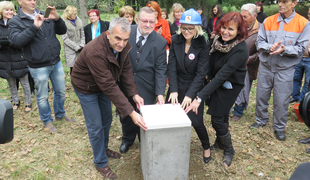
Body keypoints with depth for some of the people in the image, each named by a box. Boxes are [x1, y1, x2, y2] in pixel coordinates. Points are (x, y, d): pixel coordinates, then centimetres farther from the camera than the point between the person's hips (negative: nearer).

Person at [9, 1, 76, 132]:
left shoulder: (45, 16, 6)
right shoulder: (15, 22, -3)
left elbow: (62, 31, 3)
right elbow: (17, 40, -20)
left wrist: (57, 19, -16)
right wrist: (34, 26, -27)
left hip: (56, 63, 4)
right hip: (39, 67, -4)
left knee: (61, 92, 16)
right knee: (42, 96, 9)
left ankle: (60, 115, 38)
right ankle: (47, 121, 31)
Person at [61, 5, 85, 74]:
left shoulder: (78, 20, 8)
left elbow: (82, 34, 12)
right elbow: (65, 39, -9)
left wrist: (82, 45, -2)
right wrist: (77, 47, -11)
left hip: (80, 49, 4)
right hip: (70, 50, -4)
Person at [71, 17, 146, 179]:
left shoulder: (122, 45, -17)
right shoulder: (95, 52, -40)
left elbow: (126, 69, -9)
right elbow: (109, 86, -41)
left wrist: (134, 94, -20)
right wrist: (131, 112, -41)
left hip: (103, 85, 7)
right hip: (86, 88, -7)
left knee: (107, 119, 19)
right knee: (96, 126, 1)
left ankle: (104, 149, 44)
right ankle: (100, 163, 23)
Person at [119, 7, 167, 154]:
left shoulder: (160, 42, -9)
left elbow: (160, 69, -11)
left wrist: (160, 93, -19)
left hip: (146, 88, -1)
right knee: (125, 115, 20)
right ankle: (128, 139, 48)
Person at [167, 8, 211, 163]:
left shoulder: (203, 46, -13)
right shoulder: (175, 41, -5)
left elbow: (201, 73, -16)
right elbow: (171, 67, -9)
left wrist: (190, 95, -23)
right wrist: (173, 90, -18)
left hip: (194, 88, -3)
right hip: (176, 87, 3)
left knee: (196, 122, 0)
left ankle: (206, 147, 29)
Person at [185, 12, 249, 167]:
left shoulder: (240, 50, -30)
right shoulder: (218, 39, -12)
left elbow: (222, 76, -36)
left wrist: (200, 97, -39)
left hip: (230, 86, -6)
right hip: (216, 82, 6)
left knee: (217, 119, -4)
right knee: (221, 115, 19)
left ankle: (229, 151, 22)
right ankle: (220, 142, 43)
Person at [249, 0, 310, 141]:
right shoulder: (268, 21, -1)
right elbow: (259, 42, -2)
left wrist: (284, 49, -25)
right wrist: (270, 47, -22)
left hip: (285, 69, -2)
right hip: (266, 66, 3)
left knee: (281, 100, 4)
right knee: (261, 96, 13)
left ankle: (279, 127, 25)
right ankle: (261, 120, 36)